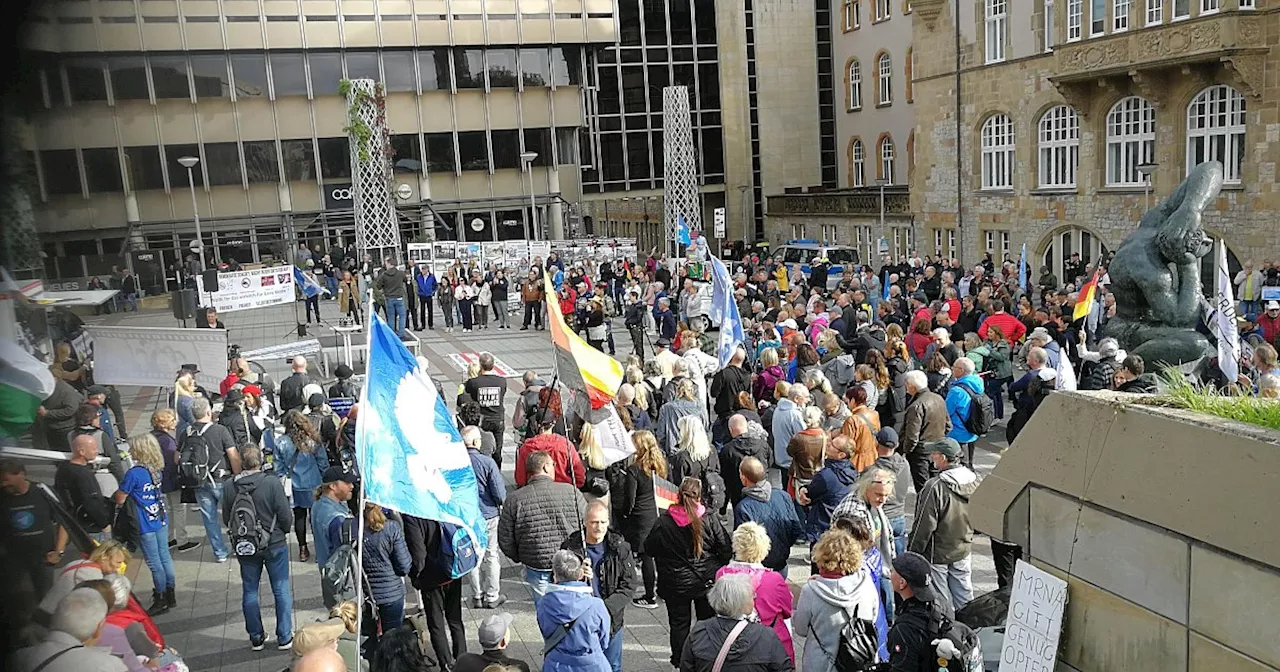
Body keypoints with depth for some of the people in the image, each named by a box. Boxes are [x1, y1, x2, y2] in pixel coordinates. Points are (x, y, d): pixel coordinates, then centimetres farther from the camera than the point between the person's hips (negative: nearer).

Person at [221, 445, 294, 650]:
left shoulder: (230, 487, -9)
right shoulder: (272, 483, -18)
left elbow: (226, 519, 1)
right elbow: (286, 516, -15)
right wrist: (283, 530, 7)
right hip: (274, 544, -3)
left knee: (249, 591, 16)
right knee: (281, 589, 10)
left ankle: (256, 638, 24)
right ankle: (284, 637, 16)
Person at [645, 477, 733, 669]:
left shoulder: (663, 522, -14)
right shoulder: (711, 520, -15)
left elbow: (649, 549, -1)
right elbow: (726, 551, -8)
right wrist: (717, 568, 11)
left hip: (675, 584, 0)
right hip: (707, 581, 0)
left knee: (679, 624, 16)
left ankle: (680, 662, 26)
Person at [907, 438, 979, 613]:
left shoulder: (936, 487, -29)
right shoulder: (973, 480, -6)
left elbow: (924, 526, -22)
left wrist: (912, 553, -10)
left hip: (937, 554, -7)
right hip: (963, 550, 7)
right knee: (963, 593, 21)